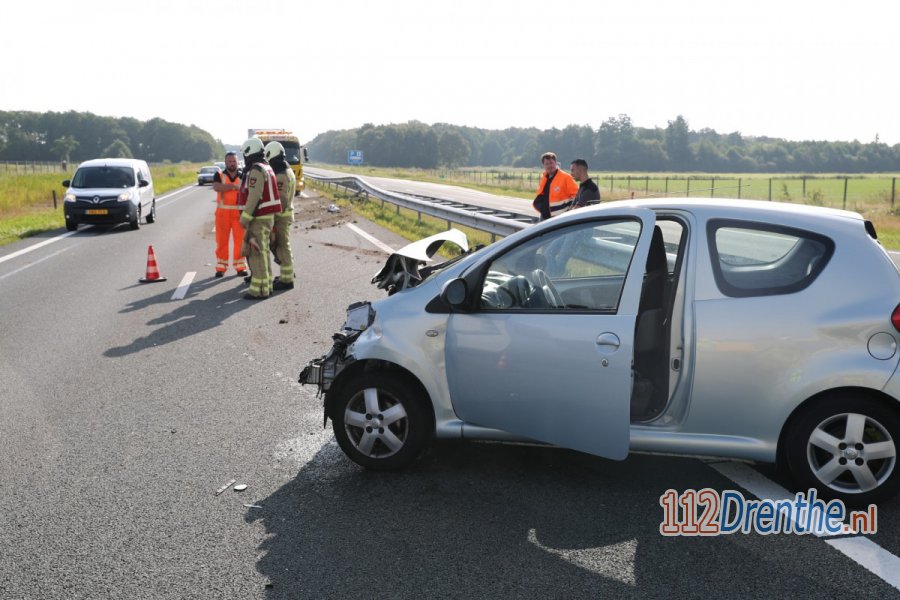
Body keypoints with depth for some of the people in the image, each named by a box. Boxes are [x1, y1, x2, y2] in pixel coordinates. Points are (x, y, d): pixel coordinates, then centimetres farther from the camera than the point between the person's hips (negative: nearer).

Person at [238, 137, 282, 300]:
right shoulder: (266, 168, 15)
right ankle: (266, 284, 21)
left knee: (256, 253, -7)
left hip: (259, 218, -10)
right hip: (267, 216, 10)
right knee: (262, 251, 15)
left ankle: (260, 289, -5)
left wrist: (245, 218, -17)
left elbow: (254, 197, -21)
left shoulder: (256, 170, -15)